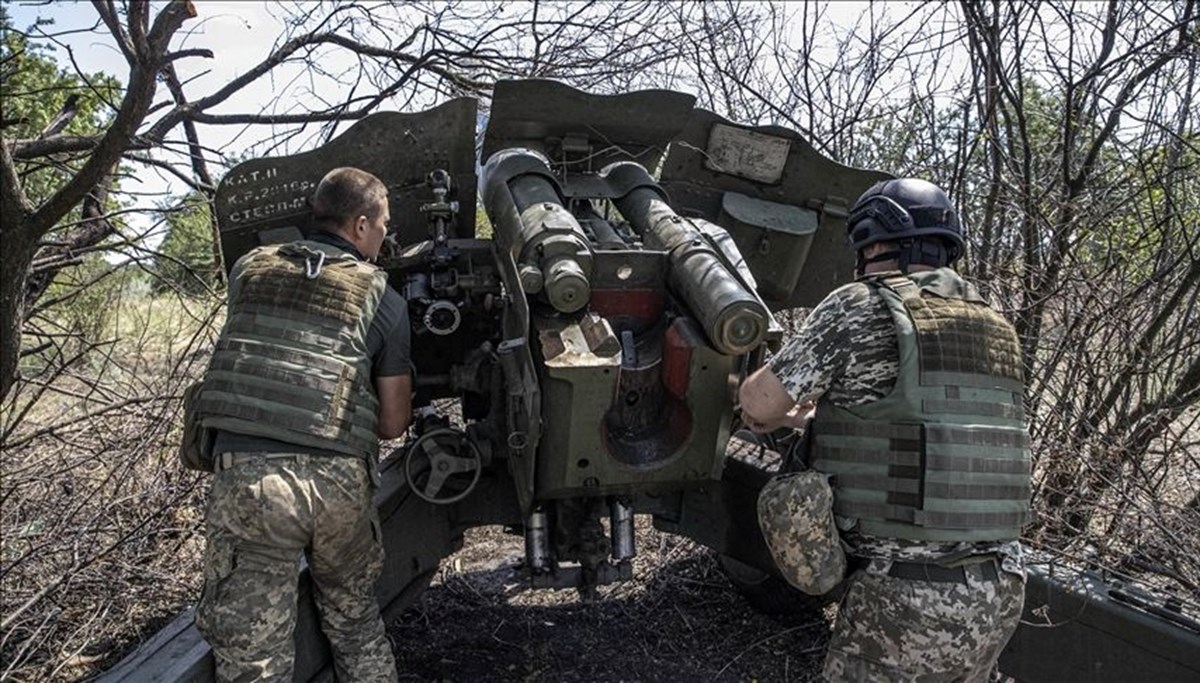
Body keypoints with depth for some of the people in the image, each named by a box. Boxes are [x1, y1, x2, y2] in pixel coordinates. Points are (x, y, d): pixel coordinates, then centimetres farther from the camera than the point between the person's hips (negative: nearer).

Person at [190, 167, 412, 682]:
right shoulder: (381, 297, 5)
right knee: (355, 626, 22)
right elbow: (393, 423, 6)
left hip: (244, 472, 1)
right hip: (338, 479, 0)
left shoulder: (249, 269, 11)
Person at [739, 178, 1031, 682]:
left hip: (908, 595, -7)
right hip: (1000, 593, 7)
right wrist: (814, 418, 33)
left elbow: (759, 401, -6)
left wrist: (769, 414, 18)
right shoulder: (994, 328, 13)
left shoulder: (860, 306, -9)